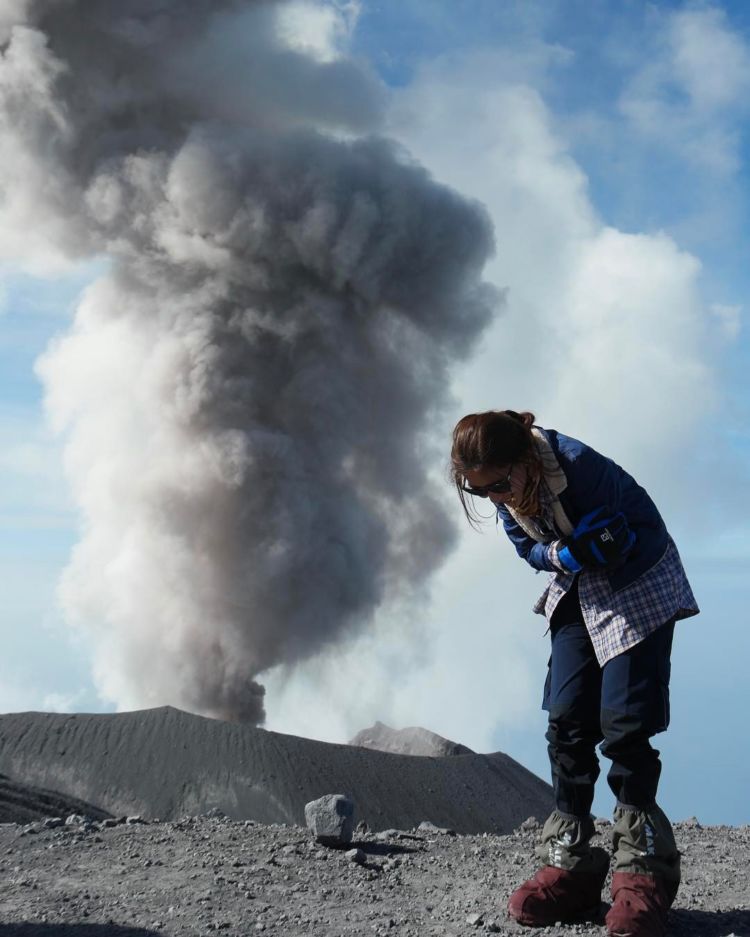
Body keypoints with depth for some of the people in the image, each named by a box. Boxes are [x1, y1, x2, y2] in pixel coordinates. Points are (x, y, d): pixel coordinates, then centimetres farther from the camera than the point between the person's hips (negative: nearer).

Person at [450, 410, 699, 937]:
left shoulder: (578, 464, -33)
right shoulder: (502, 489, -13)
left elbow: (648, 528, -22)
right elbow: (529, 547, -1)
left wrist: (596, 547, -35)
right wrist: (561, 553, -21)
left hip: (637, 587, -6)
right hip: (575, 594, 6)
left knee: (623, 724, -13)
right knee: (567, 720, -1)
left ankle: (643, 870, -1)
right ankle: (569, 865, 5)